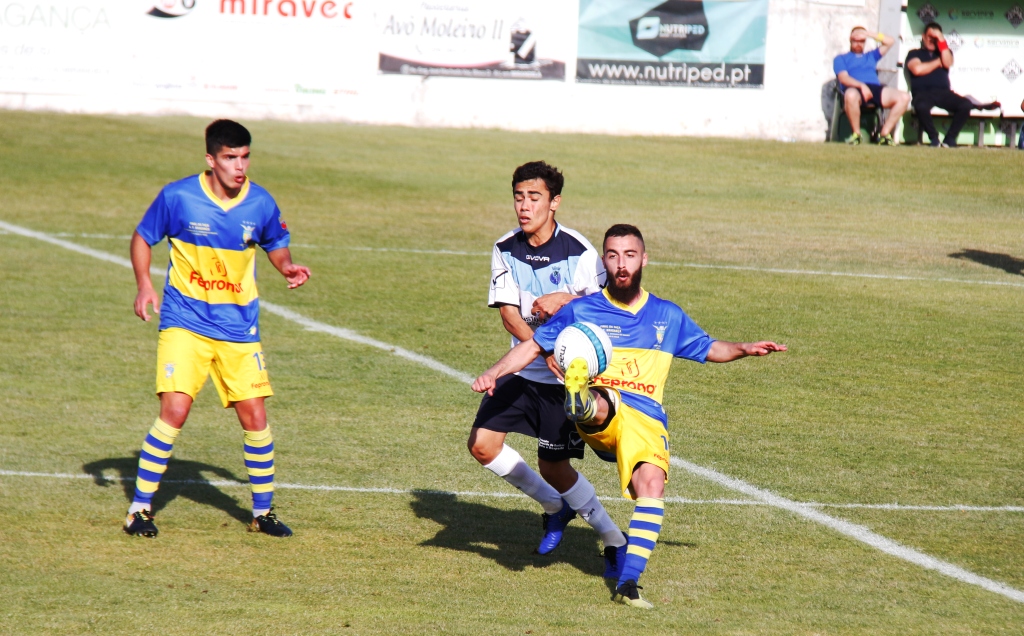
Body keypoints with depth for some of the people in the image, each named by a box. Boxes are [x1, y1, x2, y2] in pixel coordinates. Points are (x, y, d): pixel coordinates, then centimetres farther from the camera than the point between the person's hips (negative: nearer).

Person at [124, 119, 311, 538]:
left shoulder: (261, 204, -2)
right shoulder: (178, 197, -10)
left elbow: (275, 244, 16)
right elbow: (143, 237, 5)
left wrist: (287, 267, -5)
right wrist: (144, 285, -9)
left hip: (239, 328, 3)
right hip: (185, 322, -3)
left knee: (254, 416, 1)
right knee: (175, 410, -16)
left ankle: (263, 511, 19)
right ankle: (140, 507, -3)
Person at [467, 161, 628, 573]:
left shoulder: (579, 252, -13)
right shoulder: (505, 250, -2)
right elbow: (508, 312, -9)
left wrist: (565, 301, -25)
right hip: (523, 370, 5)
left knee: (553, 466, -4)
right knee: (482, 444, -5)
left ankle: (615, 542, 15)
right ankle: (555, 506, 17)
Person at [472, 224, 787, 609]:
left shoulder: (667, 316, 20)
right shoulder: (582, 310, 13)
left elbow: (710, 349, 32)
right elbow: (533, 346, 17)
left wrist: (744, 349, 12)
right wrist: (495, 373, 2)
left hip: (646, 422, 2)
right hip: (600, 418, -1)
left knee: (652, 482, -29)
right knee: (605, 399, -39)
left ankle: (628, 583, -29)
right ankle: (580, 402, -78)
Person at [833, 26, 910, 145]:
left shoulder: (871, 56, 36)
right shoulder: (841, 59, 22)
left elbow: (890, 42, 31)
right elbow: (843, 78, 3)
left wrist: (869, 34, 25)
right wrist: (862, 85, -16)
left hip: (875, 89, 4)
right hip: (855, 88, -4)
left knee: (904, 97, -22)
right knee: (851, 95, -44)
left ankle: (885, 134, -20)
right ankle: (856, 134, -25)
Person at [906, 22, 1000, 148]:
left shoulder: (944, 52, 26)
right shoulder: (915, 53, 17)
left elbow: (948, 63, 1)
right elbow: (917, 69, -6)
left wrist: (941, 40, -1)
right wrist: (937, 62, 6)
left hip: (943, 92, 3)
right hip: (923, 93, -3)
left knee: (966, 105, -28)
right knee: (921, 107, -41)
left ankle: (950, 139, -16)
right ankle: (933, 137, -18)